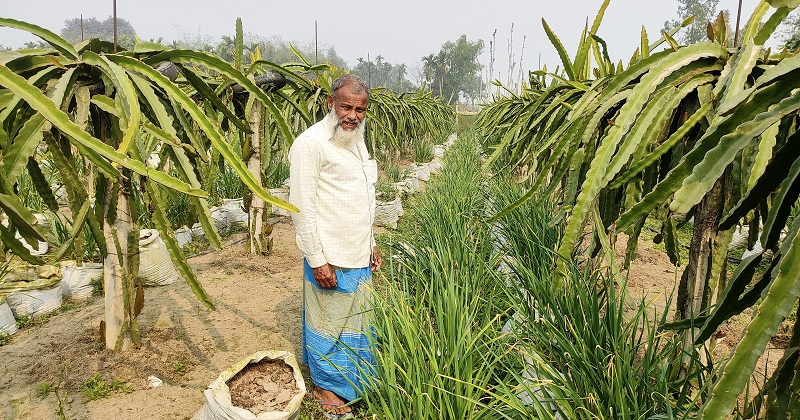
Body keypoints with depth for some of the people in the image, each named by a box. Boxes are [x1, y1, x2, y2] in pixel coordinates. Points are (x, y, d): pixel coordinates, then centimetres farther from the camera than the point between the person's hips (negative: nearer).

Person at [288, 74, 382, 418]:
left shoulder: (355, 141, 11)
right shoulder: (311, 143, -16)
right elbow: (302, 207, -18)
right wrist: (317, 260, -19)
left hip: (359, 256, 8)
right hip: (331, 259, -8)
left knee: (358, 320, 18)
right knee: (329, 323, 8)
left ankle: (355, 377, 37)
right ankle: (327, 386, 28)